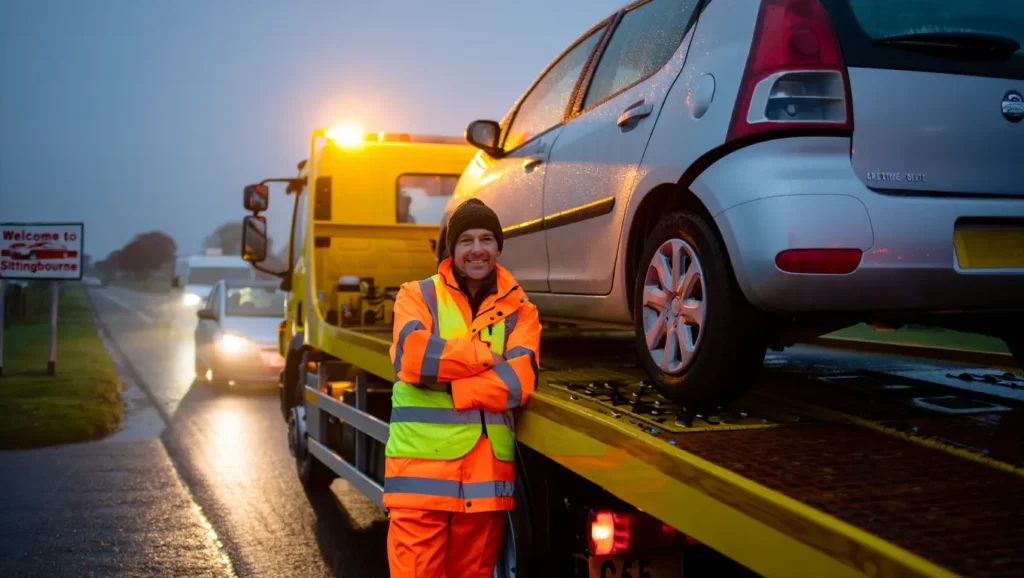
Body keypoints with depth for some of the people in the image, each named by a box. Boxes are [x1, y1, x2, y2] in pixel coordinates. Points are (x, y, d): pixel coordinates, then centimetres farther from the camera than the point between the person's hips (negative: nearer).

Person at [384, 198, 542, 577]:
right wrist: (486, 356, -7)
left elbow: (520, 380, -6)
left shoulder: (518, 308, 10)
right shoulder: (417, 295, 6)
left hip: (487, 470, 2)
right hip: (422, 466, -2)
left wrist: (444, 391, -13)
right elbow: (413, 355, -14)